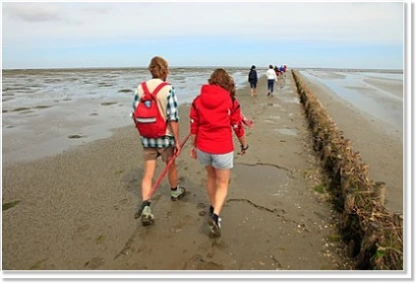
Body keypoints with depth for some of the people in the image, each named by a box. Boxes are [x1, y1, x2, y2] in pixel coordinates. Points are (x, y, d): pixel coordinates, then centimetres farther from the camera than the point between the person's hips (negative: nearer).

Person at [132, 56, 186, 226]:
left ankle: (145, 208, -2)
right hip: (165, 137, -3)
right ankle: (175, 192, 46)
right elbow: (173, 118, -18)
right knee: (171, 166, 22)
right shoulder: (168, 89, -15)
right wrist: (177, 141, -10)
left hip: (146, 137, 3)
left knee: (148, 172, 8)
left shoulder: (140, 88, -2)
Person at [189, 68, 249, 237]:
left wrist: (193, 146, 15)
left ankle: (213, 208, 41)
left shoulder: (198, 100, 2)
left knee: (211, 176, 26)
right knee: (223, 183, 10)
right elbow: (237, 127, -2)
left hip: (203, 147, 4)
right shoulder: (231, 101, -6)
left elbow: (194, 126, 4)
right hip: (222, 148, -4)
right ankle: (215, 215, -8)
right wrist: (244, 145, 13)